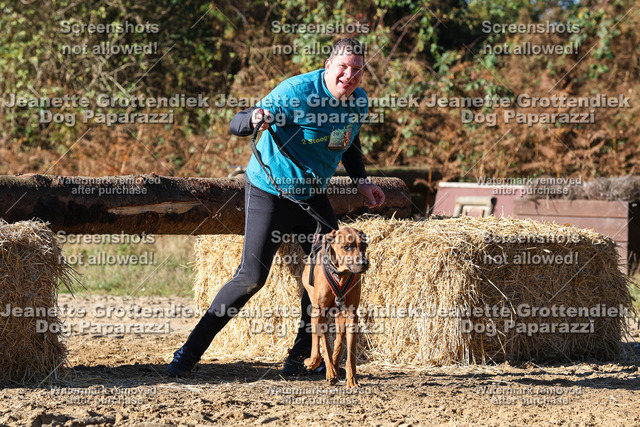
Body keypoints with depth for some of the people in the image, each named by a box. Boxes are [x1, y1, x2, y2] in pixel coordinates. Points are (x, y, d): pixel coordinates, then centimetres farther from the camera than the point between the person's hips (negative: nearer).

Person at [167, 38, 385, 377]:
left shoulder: (359, 102, 0)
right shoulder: (296, 92, -22)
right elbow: (236, 125, -22)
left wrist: (361, 181, 9)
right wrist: (254, 118, -44)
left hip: (313, 196, 7)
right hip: (270, 193, -7)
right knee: (251, 277, -11)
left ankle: (301, 355, 14)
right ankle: (190, 351, -2)